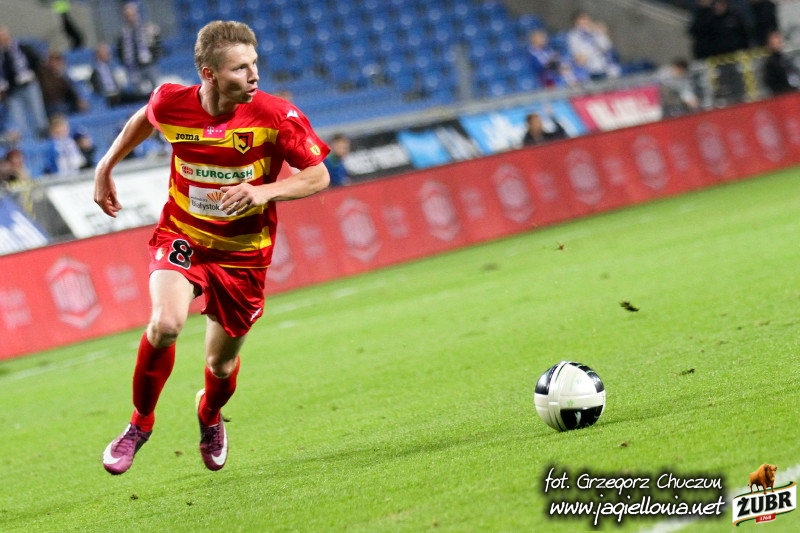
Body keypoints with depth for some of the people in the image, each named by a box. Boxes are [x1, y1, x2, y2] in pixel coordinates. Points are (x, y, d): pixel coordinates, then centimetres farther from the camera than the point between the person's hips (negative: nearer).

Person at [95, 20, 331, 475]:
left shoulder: (276, 116, -22)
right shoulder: (172, 103, -16)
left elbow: (318, 176, -14)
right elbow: (145, 119, 10)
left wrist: (264, 191, -30)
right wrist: (106, 166, 16)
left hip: (243, 253, 0)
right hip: (181, 237, 0)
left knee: (222, 364, 11)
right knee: (167, 323, -28)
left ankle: (210, 415, 51)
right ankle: (140, 424, -3)